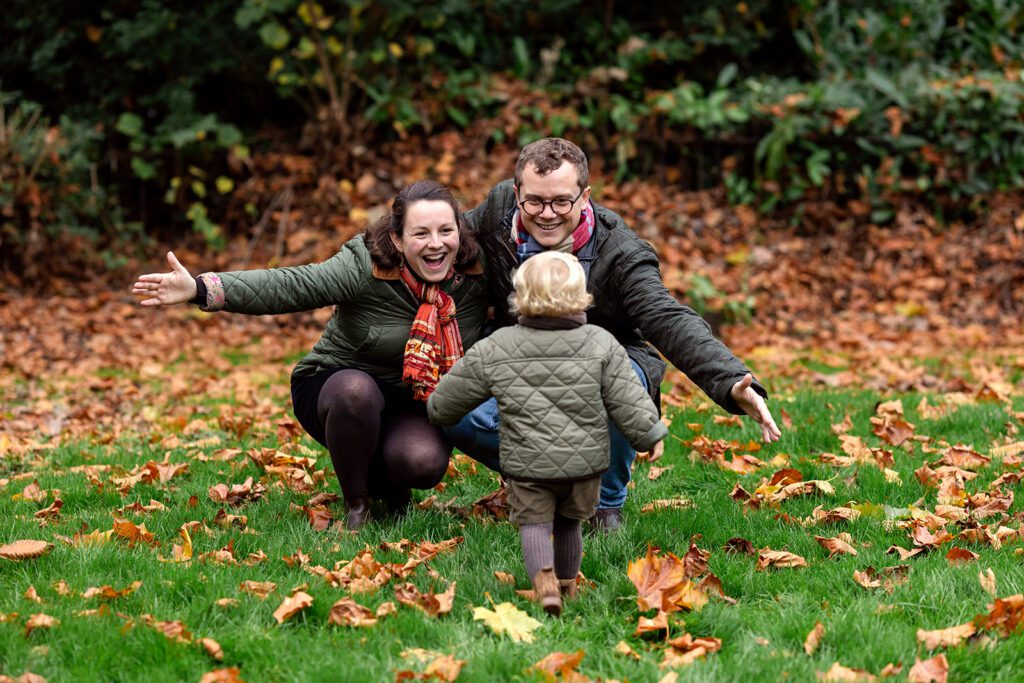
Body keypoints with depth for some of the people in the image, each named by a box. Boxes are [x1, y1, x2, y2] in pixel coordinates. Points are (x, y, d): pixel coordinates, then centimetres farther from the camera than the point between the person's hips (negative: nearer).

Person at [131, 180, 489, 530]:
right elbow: (286, 286, -34)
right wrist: (201, 289, -46)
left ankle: (387, 482, 9)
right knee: (356, 389, -39)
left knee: (424, 463, -32)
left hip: (413, 405, 2)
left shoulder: (475, 274, -13)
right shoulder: (364, 268, -23)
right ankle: (355, 503, -12)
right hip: (336, 386, -2)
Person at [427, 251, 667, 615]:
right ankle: (568, 583, 34)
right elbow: (630, 403, -5)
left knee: (534, 523, 9)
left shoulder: (494, 349, -4)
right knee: (568, 523, 20)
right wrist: (651, 435, 11)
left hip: (526, 463, -1)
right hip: (584, 462, 1)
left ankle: (543, 577, -17)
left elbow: (449, 398, 7)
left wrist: (437, 412, 29)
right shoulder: (601, 345, -6)